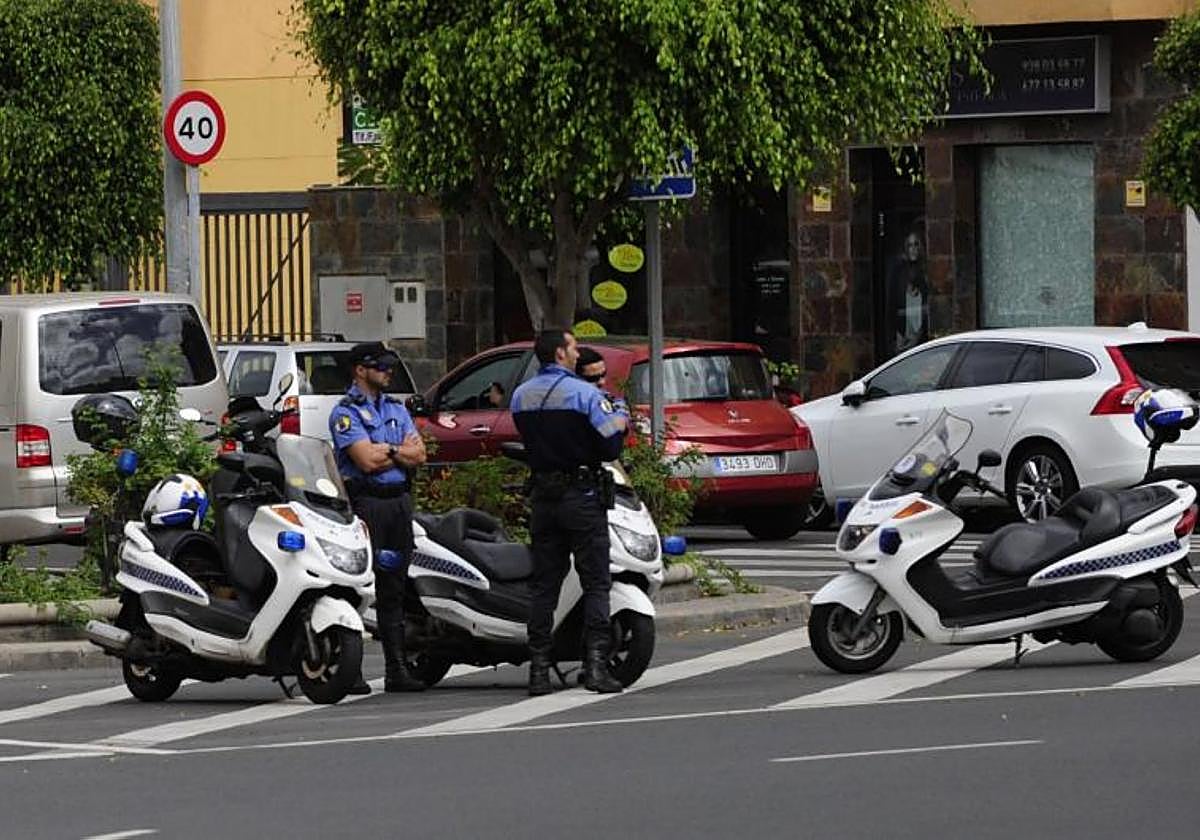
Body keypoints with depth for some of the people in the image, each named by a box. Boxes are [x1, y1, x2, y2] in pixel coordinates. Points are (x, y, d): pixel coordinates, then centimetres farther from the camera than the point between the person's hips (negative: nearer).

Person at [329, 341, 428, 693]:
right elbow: (366, 460, -15)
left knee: (394, 589, 9)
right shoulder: (346, 412, -4)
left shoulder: (396, 409, 17)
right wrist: (400, 449, 0)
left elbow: (419, 455, 6)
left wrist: (384, 450, -7)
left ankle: (397, 669, 11)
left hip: (399, 502, 7)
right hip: (365, 503, -7)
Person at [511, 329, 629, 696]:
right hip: (582, 496, -5)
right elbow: (611, 445, -13)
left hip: (542, 495, 5)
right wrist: (620, 420, 8)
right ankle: (595, 663, -12)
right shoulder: (585, 394, -10)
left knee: (543, 584, 7)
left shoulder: (521, 396, 7)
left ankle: (538, 669, 3)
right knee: (596, 582, -2)